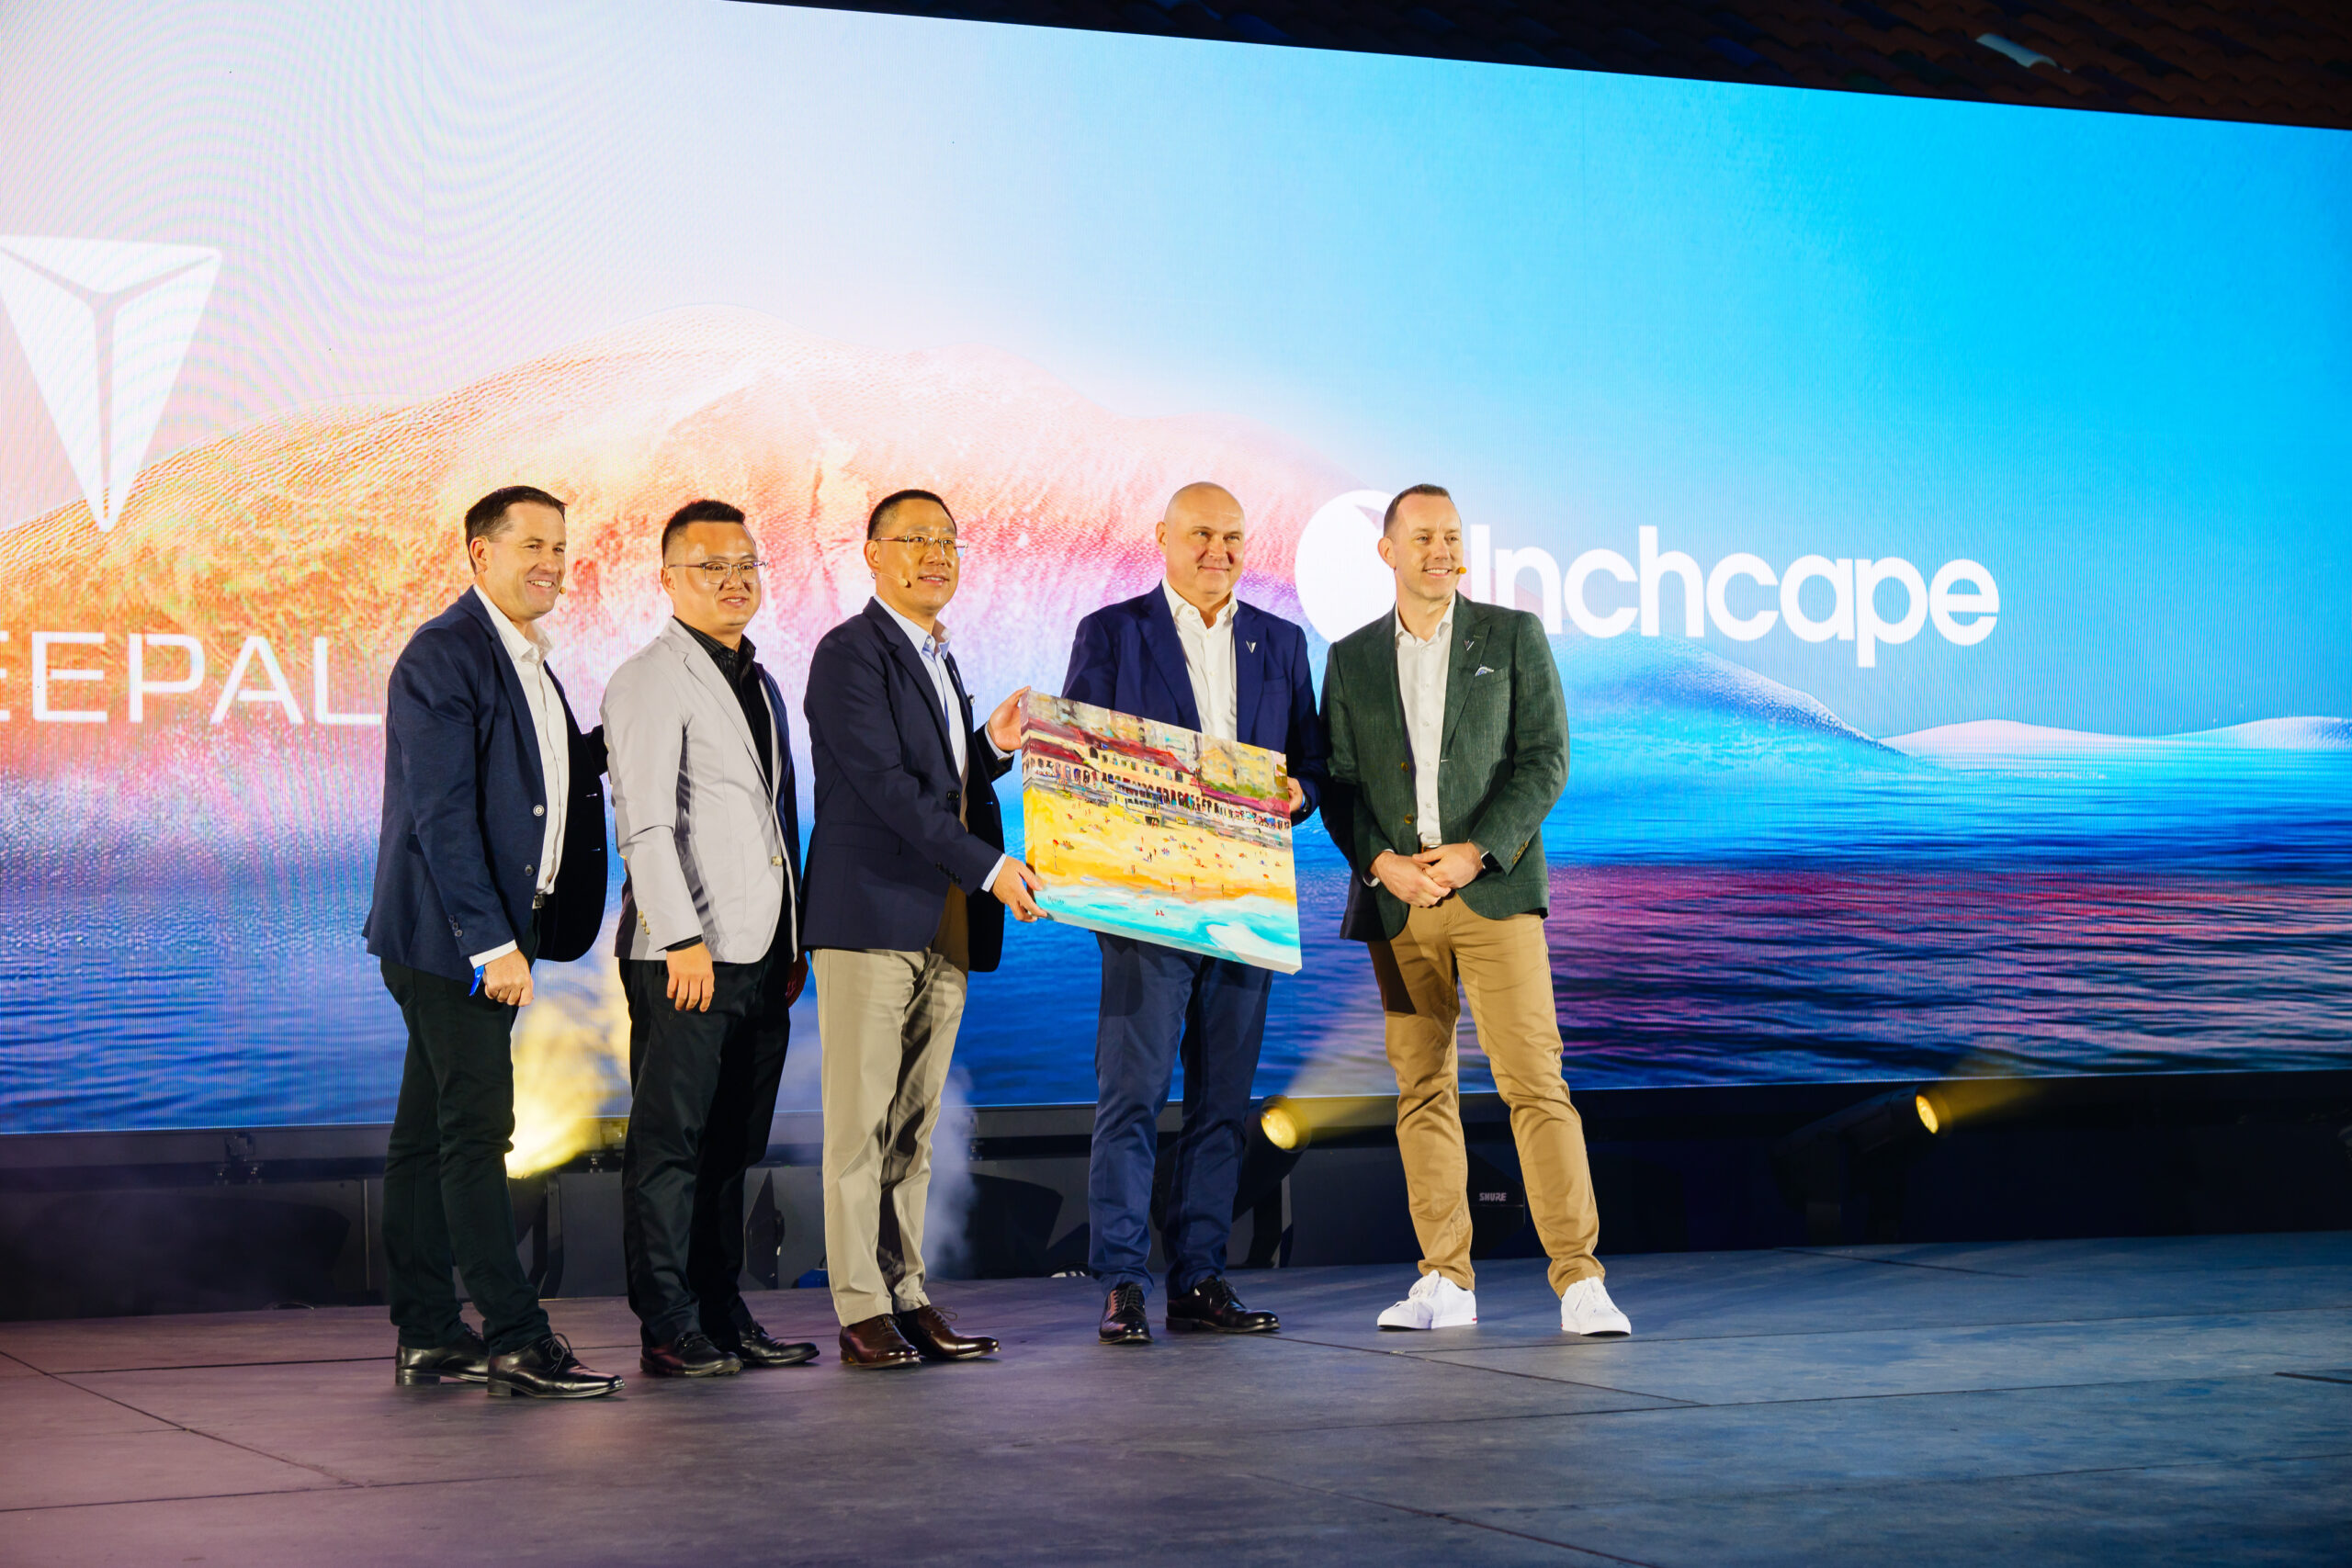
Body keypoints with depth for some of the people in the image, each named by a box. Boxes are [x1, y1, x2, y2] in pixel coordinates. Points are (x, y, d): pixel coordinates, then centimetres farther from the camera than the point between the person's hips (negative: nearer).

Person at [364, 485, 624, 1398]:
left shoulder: (527, 662, 17)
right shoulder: (442, 656, -13)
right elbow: (442, 812, -19)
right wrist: (491, 942, -22)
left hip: (488, 935, 10)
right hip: (448, 933, -10)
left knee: (430, 1133, 12)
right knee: (474, 1133, -8)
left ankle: (428, 1338, 15)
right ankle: (516, 1340, -7)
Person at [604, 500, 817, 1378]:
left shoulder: (757, 682, 20)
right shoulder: (650, 681, -5)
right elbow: (645, 825, -13)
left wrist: (794, 942, 18)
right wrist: (683, 940, -19)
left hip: (760, 956, 8)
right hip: (685, 955, -8)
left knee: (732, 1148, 11)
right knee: (670, 1145, -3)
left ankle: (724, 1316, 17)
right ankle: (668, 1331, 1)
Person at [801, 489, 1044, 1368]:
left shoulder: (939, 662, 22)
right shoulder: (851, 653, -6)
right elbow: (886, 785, -15)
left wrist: (992, 747, 7)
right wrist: (988, 866, -17)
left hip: (946, 929, 8)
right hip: (870, 918, -8)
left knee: (914, 1127, 9)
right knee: (860, 1123, -5)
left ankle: (907, 1298, 12)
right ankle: (861, 1311, -3)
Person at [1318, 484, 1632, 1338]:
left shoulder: (1512, 636, 6)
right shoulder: (1351, 659, 13)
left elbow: (1545, 761, -1)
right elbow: (1337, 783, 10)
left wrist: (1475, 853, -12)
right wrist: (1381, 863, -8)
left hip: (1494, 888, -3)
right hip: (1395, 898, 3)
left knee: (1534, 1082, -10)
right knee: (1422, 1090, 4)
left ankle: (1580, 1282, -11)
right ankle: (1446, 1282, 9)